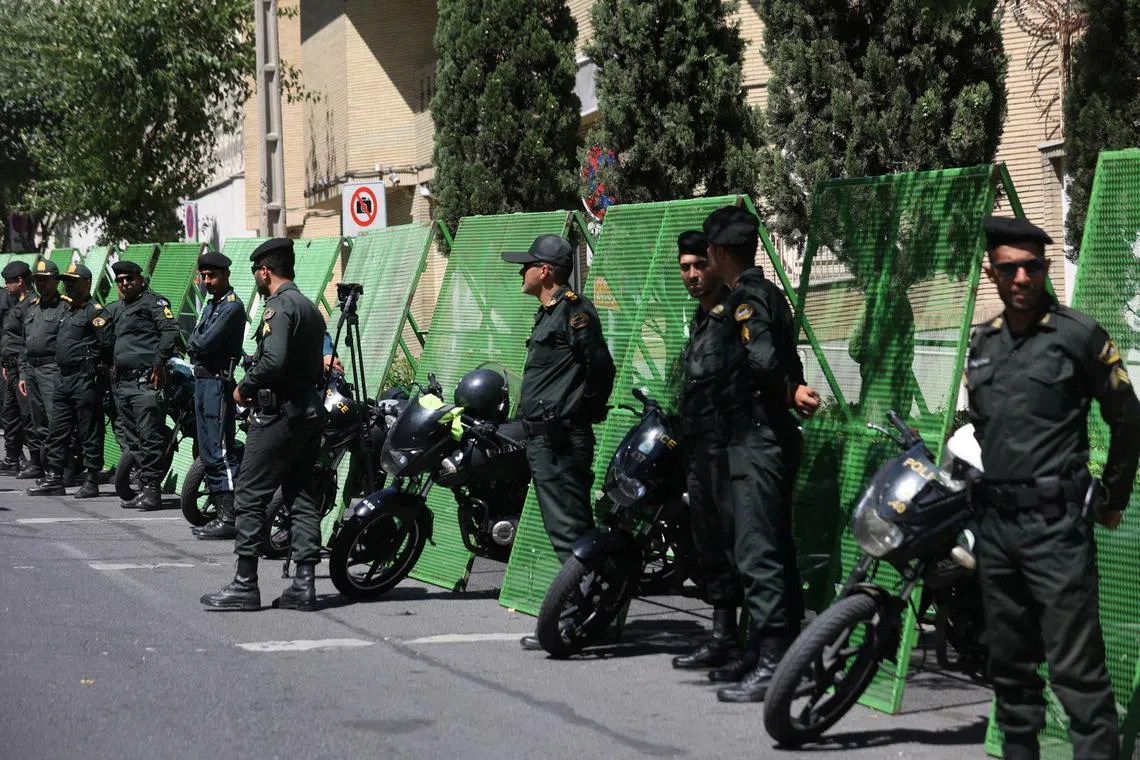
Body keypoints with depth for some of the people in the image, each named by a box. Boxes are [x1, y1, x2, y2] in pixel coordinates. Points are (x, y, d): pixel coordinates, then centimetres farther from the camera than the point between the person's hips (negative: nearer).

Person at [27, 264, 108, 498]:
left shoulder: (95, 311, -9)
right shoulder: (67, 308, 18)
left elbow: (104, 344, -16)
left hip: (86, 380, -9)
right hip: (64, 379, 9)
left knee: (89, 433, -2)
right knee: (56, 431, 9)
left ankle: (91, 481, 3)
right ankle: (53, 479, 15)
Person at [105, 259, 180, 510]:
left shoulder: (153, 302, -2)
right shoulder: (117, 309, 23)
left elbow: (170, 330, -14)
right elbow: (107, 339, 33)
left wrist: (159, 362, -19)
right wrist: (113, 365, 19)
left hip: (146, 380, -9)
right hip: (123, 383, 9)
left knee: (150, 437, -10)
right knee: (131, 440, 10)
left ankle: (151, 488, -9)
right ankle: (143, 489, 15)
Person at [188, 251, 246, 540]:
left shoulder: (233, 306, -11)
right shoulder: (211, 304, 20)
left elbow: (205, 343, -18)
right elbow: (195, 344, 18)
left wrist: (195, 343, 1)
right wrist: (197, 344, -2)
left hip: (218, 382, -10)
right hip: (202, 382, 10)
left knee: (221, 454, -12)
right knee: (208, 454, 11)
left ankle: (230, 519, -13)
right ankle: (221, 514, 16)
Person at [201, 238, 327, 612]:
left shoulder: (279, 306, -12)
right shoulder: (310, 307, 18)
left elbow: (273, 361, -25)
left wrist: (244, 388, -10)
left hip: (280, 412, -10)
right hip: (311, 409, 10)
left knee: (250, 496, -4)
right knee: (302, 496, 8)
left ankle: (245, 584, -4)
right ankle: (303, 584, 8)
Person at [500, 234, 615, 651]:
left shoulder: (573, 309, -11)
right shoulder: (549, 312, 20)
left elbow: (601, 365, -16)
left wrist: (586, 412, -7)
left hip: (560, 439, -11)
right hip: (544, 439, 11)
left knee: (569, 532, -12)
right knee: (567, 533, 12)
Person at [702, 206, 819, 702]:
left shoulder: (747, 298, -12)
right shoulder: (768, 293, 18)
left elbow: (764, 360, -26)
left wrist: (790, 393, -12)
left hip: (756, 438, -11)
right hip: (770, 436, 11)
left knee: (758, 554, -11)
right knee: (772, 551, 14)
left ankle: (771, 664, -12)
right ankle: (761, 652, 23)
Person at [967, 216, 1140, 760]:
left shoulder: (1081, 336, -3)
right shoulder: (982, 342, 14)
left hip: (1056, 523, -6)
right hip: (994, 522, 6)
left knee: (1076, 670, -10)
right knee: (1009, 664, 13)